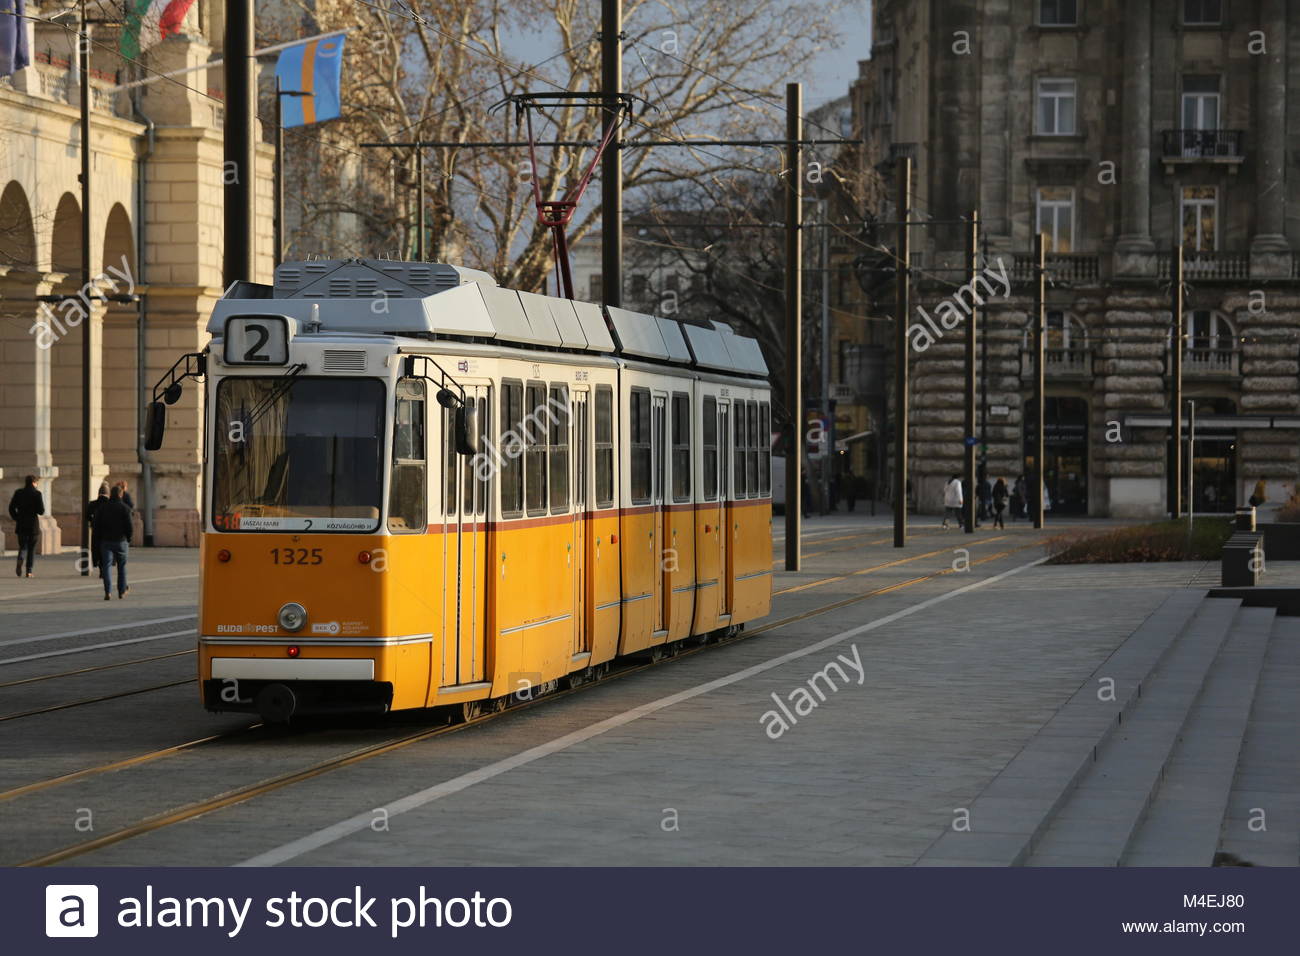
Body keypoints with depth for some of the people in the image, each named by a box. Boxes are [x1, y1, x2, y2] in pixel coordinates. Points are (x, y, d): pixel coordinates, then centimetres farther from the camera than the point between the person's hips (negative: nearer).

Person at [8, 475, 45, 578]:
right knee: (32, 548, 9)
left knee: (22, 546, 9)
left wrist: (16, 519, 12)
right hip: (33, 524, -2)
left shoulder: (18, 493, 2)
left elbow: (11, 508, 1)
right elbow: (41, 511, -10)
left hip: (21, 524, 2)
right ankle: (29, 571, 2)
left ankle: (20, 559, -23)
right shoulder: (37, 494, -7)